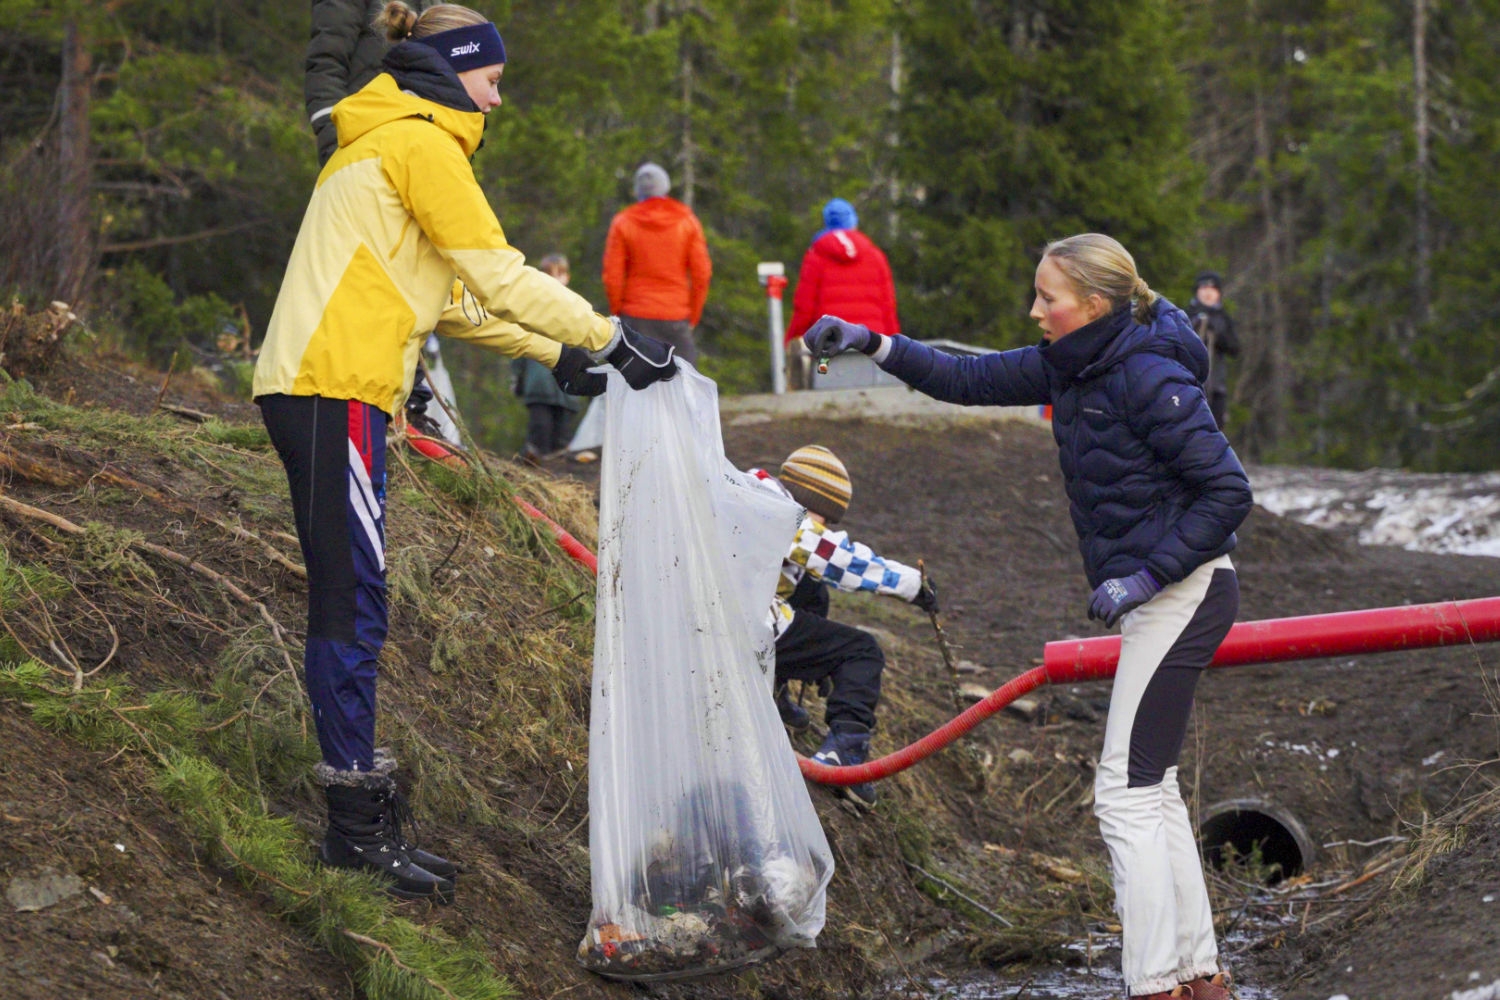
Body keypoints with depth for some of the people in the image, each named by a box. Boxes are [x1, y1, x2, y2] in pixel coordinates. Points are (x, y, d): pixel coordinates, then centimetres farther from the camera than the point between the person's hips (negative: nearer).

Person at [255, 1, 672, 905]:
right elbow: (496, 274, -11)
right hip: (335, 387, -10)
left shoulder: (384, 143, 25)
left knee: (350, 604, 10)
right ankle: (358, 823, -8)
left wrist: (556, 355, 25)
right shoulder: (418, 142, -7)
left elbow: (451, 296, 27)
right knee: (354, 602, -9)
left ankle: (364, 824, 13)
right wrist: (613, 340, -5)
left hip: (319, 388, 10)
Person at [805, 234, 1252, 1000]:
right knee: (1150, 792, 14)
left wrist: (1144, 577, -21)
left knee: (1126, 794, -9)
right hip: (1153, 596, 10)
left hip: (1183, 593, -10)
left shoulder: (1149, 378, -20)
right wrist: (873, 345, 1)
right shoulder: (1070, 366, 6)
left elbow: (1228, 491, -20)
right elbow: (970, 380, 12)